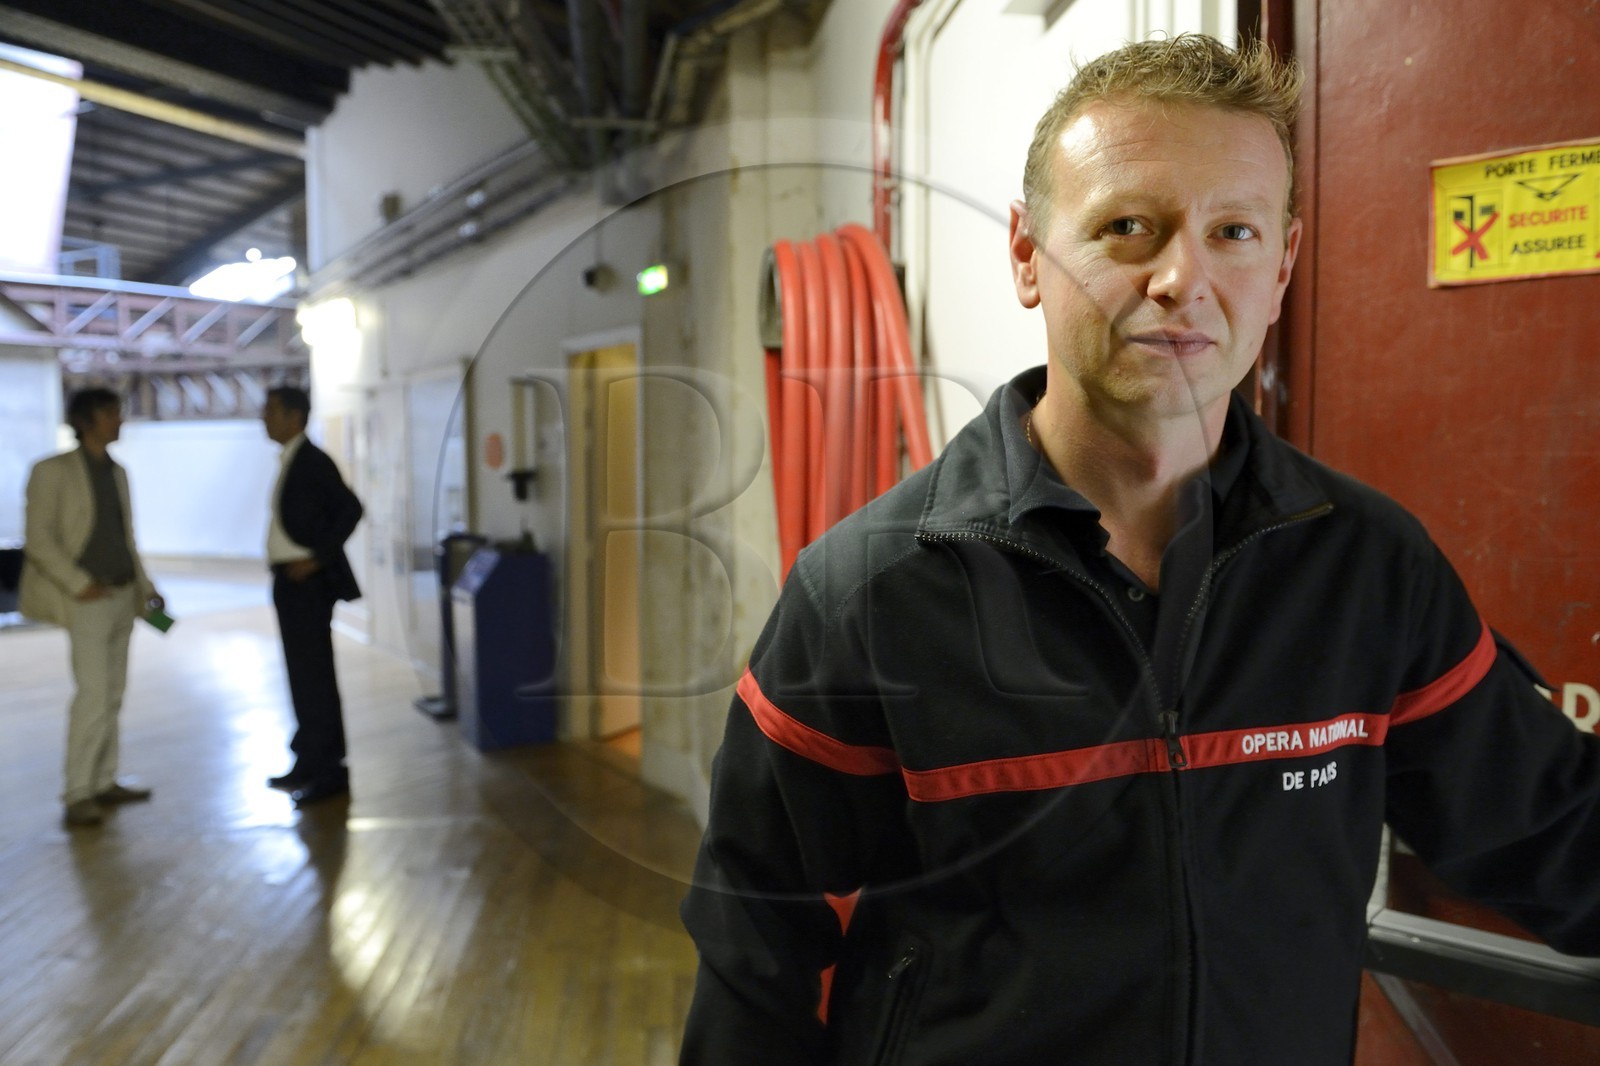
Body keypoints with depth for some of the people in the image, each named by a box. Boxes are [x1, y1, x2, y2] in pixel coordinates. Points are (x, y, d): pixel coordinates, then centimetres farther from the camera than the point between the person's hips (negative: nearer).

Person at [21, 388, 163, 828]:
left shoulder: (117, 472, 13)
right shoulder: (53, 471, -6)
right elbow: (38, 538, -11)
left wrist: (146, 587, 11)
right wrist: (79, 584, -17)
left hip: (124, 595, 7)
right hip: (89, 598, -7)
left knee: (113, 694, 10)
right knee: (92, 693, -11)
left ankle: (104, 782, 19)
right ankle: (77, 795, -3)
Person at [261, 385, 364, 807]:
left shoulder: (313, 460, -13)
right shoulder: (289, 460, 14)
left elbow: (350, 508, -21)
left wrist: (318, 557, -20)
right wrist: (288, 568, 10)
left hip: (308, 581, -9)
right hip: (290, 581, 9)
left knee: (315, 675, -5)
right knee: (302, 674, 15)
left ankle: (330, 770, 3)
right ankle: (310, 761, 25)